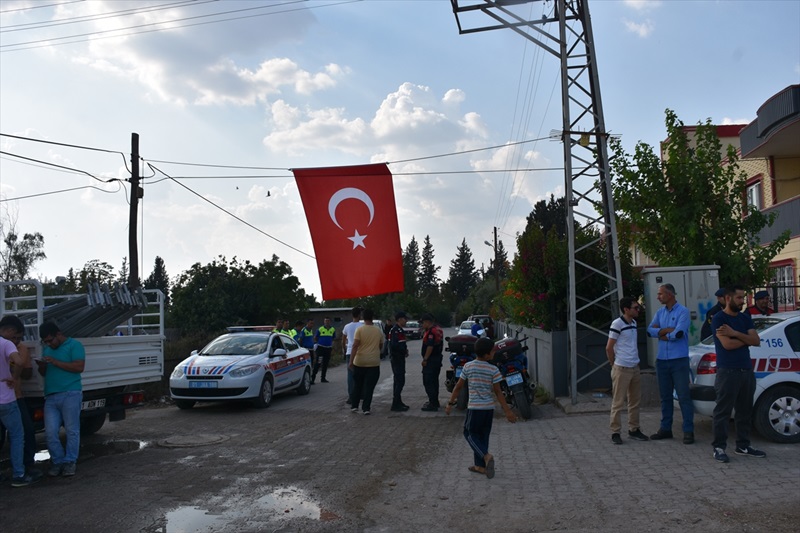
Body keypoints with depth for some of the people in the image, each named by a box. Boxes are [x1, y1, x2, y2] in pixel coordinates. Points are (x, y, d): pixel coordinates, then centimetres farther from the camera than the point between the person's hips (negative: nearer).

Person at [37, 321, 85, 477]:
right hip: (50, 397, 6)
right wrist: (42, 366, 1)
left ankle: (70, 462, 9)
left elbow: (79, 367, -13)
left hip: (70, 395, -6)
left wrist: (55, 362, -15)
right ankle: (58, 461, 14)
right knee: (50, 432, 1)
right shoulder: (47, 349, 20)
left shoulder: (74, 345, -2)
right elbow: (43, 373, 25)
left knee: (72, 430, 0)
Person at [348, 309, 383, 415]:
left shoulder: (360, 329, -8)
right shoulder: (379, 330, 2)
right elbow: (381, 346, 13)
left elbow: (355, 345, -14)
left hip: (359, 362, -1)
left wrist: (351, 361, -12)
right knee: (369, 386, 4)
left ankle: (354, 406, 18)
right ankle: (366, 408, 1)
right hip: (374, 362, 1)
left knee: (357, 385, 14)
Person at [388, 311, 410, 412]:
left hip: (400, 359, 11)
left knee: (399, 381, 16)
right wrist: (405, 351, -15)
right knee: (400, 381, -10)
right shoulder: (395, 330, -17)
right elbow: (394, 345, -27)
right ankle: (395, 404, -6)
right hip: (396, 359, -11)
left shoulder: (400, 330, 15)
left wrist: (405, 350, 3)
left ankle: (398, 402, 24)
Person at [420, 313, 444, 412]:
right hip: (438, 358, 11)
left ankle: (433, 404, -7)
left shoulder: (431, 331, -19)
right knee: (434, 381, 19)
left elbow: (430, 347, -24)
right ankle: (435, 401, 28)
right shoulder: (438, 330, 14)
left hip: (431, 360, -11)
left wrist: (425, 359, -21)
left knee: (428, 382, -7)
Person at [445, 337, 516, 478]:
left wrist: (450, 403, 11)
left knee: (470, 433, 10)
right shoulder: (493, 369, -7)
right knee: (483, 435, 15)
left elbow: (458, 387, 0)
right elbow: (498, 392, -6)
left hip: (474, 407, -2)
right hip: (489, 407, 2)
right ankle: (480, 465, 21)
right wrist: (507, 411, 1)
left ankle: (486, 456, -11)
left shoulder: (468, 367, -6)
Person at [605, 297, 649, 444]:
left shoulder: (634, 323, 10)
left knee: (635, 401, 14)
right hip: (621, 369, -8)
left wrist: (635, 360, 15)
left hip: (635, 368, 8)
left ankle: (633, 429, 26)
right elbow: (609, 347, -11)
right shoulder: (617, 324, -15)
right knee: (618, 402, -1)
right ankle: (615, 432, 7)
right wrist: (614, 365, -3)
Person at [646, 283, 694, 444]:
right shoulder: (660, 312, 11)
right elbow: (650, 330, 1)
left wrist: (661, 334, -3)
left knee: (683, 397, -3)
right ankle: (666, 428, 21)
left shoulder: (683, 311, -8)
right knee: (665, 396, 13)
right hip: (662, 360, 6)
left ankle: (688, 431, 3)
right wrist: (667, 330, -12)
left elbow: (678, 333, -18)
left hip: (679, 360, -6)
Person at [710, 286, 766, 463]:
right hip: (727, 372, -7)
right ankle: (719, 448, 3)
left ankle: (743, 445, 23)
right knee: (723, 411, -3)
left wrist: (734, 334, -12)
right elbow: (727, 344, -18)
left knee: (745, 411, 13)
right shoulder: (719, 319, -8)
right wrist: (746, 339, -2)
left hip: (747, 371, 7)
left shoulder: (745, 318, 13)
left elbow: (756, 341, 2)